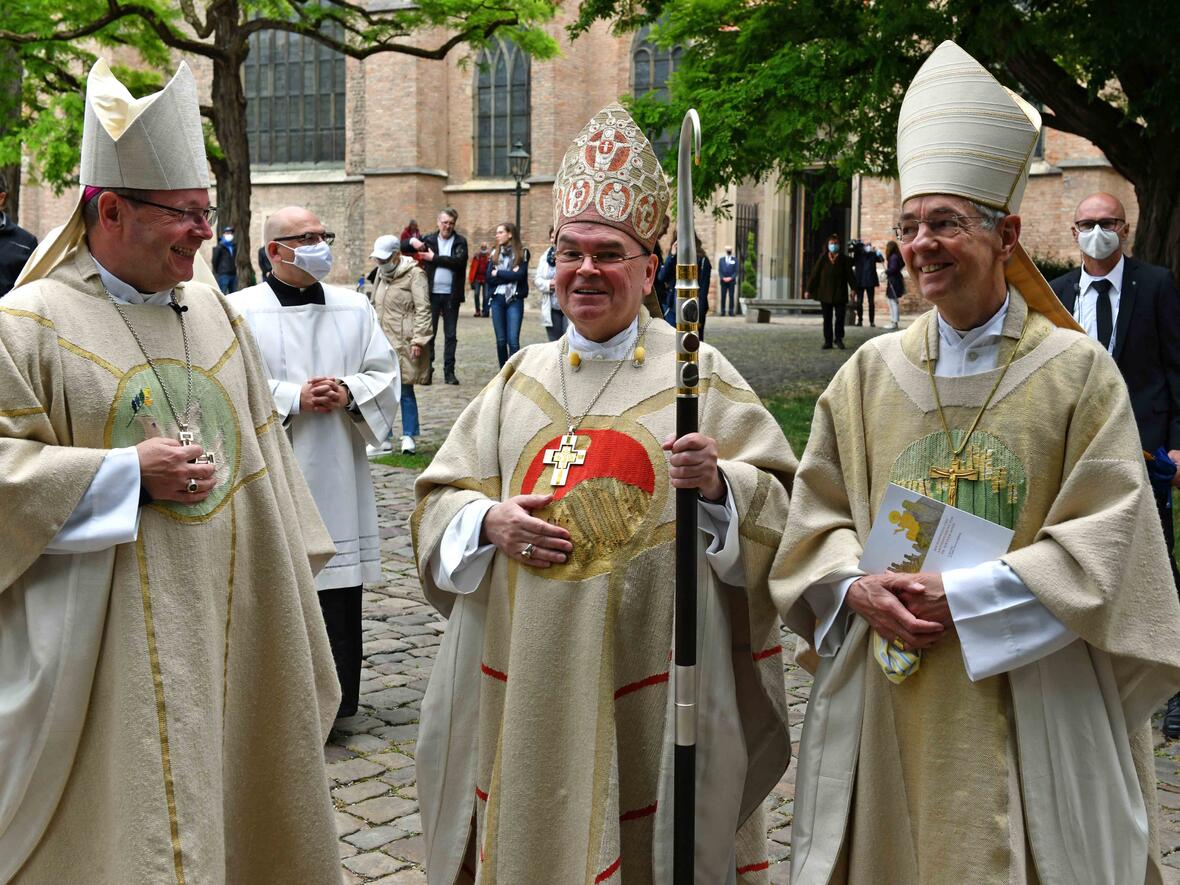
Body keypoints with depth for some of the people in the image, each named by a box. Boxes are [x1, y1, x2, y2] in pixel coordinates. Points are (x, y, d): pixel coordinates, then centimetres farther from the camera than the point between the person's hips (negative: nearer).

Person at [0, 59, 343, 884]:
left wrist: (287, 588, 13)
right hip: (108, 655, -5)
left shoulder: (215, 313, 9)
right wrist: (128, 475, -18)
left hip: (230, 637, 6)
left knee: (230, 809, 16)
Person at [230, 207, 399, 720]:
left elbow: (385, 374, 9)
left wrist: (349, 391, -10)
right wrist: (294, 398, -15)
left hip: (338, 478, 3)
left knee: (338, 587, 6)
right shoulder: (241, 311, -1)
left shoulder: (355, 308, 11)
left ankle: (332, 700, 18)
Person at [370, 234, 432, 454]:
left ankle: (409, 437, 10)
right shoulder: (381, 274, 16)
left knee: (405, 390, -1)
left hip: (404, 343, -7)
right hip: (382, 342, 7)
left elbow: (423, 309, -12)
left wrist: (418, 340, -17)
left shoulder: (414, 274, -7)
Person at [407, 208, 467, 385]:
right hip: (432, 293, 0)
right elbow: (403, 244, 7)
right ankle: (427, 369, 6)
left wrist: (434, 258, -14)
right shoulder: (429, 240, 8)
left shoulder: (460, 241, 4)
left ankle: (449, 371, 11)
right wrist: (412, 241, -15)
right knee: (429, 332, 1)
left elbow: (459, 261, -14)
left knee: (451, 335, 5)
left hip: (451, 295, 0)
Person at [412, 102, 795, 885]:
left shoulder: (698, 375, -2)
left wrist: (717, 483, -25)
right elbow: (439, 499, 11)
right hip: (524, 679, 4)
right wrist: (489, 520, -9)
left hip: (648, 681, -3)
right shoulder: (523, 376, 9)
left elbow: (781, 512, -6)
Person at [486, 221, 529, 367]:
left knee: (513, 340, -11)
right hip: (497, 299, 4)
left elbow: (520, 275, -13)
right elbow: (489, 278, -1)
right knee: (501, 340, 7)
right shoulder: (494, 254, 11)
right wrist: (510, 275, -9)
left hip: (515, 300, -3)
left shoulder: (522, 253, 2)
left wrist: (499, 274, -6)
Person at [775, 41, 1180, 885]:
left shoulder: (1078, 371, -4)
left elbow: (1106, 539, -10)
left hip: (1026, 710, -3)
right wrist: (857, 587, -13)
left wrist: (960, 594, -16)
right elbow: (818, 514, 7)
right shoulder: (871, 373, 5)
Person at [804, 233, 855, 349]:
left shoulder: (844, 259, 1)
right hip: (825, 294, 1)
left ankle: (838, 338, 14)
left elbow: (850, 275, 2)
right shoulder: (823, 258, 2)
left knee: (840, 316, -2)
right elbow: (814, 274, 2)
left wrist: (854, 288, -5)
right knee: (827, 318, 4)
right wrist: (808, 290, 0)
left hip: (840, 294, -1)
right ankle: (828, 341, 10)